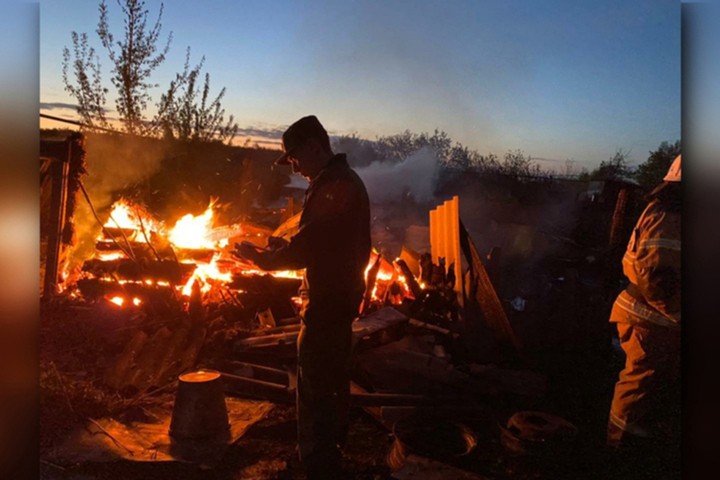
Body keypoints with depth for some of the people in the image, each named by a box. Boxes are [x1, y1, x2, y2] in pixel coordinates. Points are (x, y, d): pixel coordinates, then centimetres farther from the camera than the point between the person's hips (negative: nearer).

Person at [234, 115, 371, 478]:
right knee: (333, 380, 22)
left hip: (328, 299, -11)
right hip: (342, 295, 11)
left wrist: (260, 258, -9)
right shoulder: (346, 180, 14)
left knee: (315, 386, -5)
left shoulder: (334, 187, -19)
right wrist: (281, 249, 9)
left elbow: (307, 248, -23)